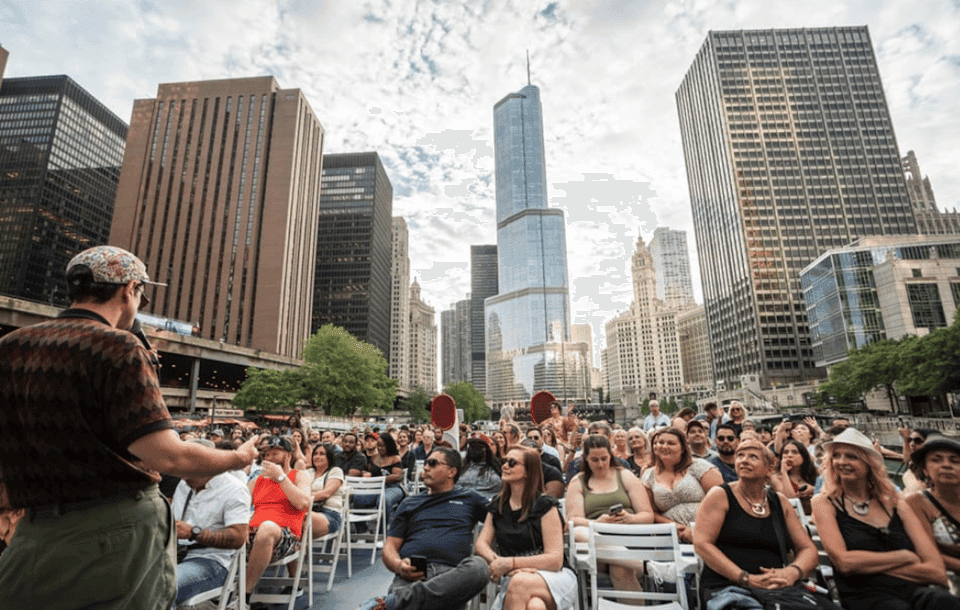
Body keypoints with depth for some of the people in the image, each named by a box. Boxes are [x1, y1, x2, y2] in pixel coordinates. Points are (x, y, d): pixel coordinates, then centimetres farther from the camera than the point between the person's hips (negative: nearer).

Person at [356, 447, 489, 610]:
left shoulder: (469, 498, 23)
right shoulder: (410, 504, 26)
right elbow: (390, 548, 18)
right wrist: (399, 566, -4)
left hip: (451, 573, 3)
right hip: (411, 574, -2)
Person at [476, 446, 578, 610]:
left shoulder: (544, 505, -5)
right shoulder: (497, 505, 12)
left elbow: (555, 559, -9)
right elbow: (481, 543, 5)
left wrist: (510, 563, -16)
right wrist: (496, 562, -17)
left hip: (555, 576, -1)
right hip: (514, 577, 2)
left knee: (520, 582, -36)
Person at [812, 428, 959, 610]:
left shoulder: (896, 504, 13)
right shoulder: (825, 503, 5)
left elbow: (938, 572, 5)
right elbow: (843, 561, -9)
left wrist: (865, 564, -6)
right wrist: (905, 556, 0)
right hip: (864, 595, -3)